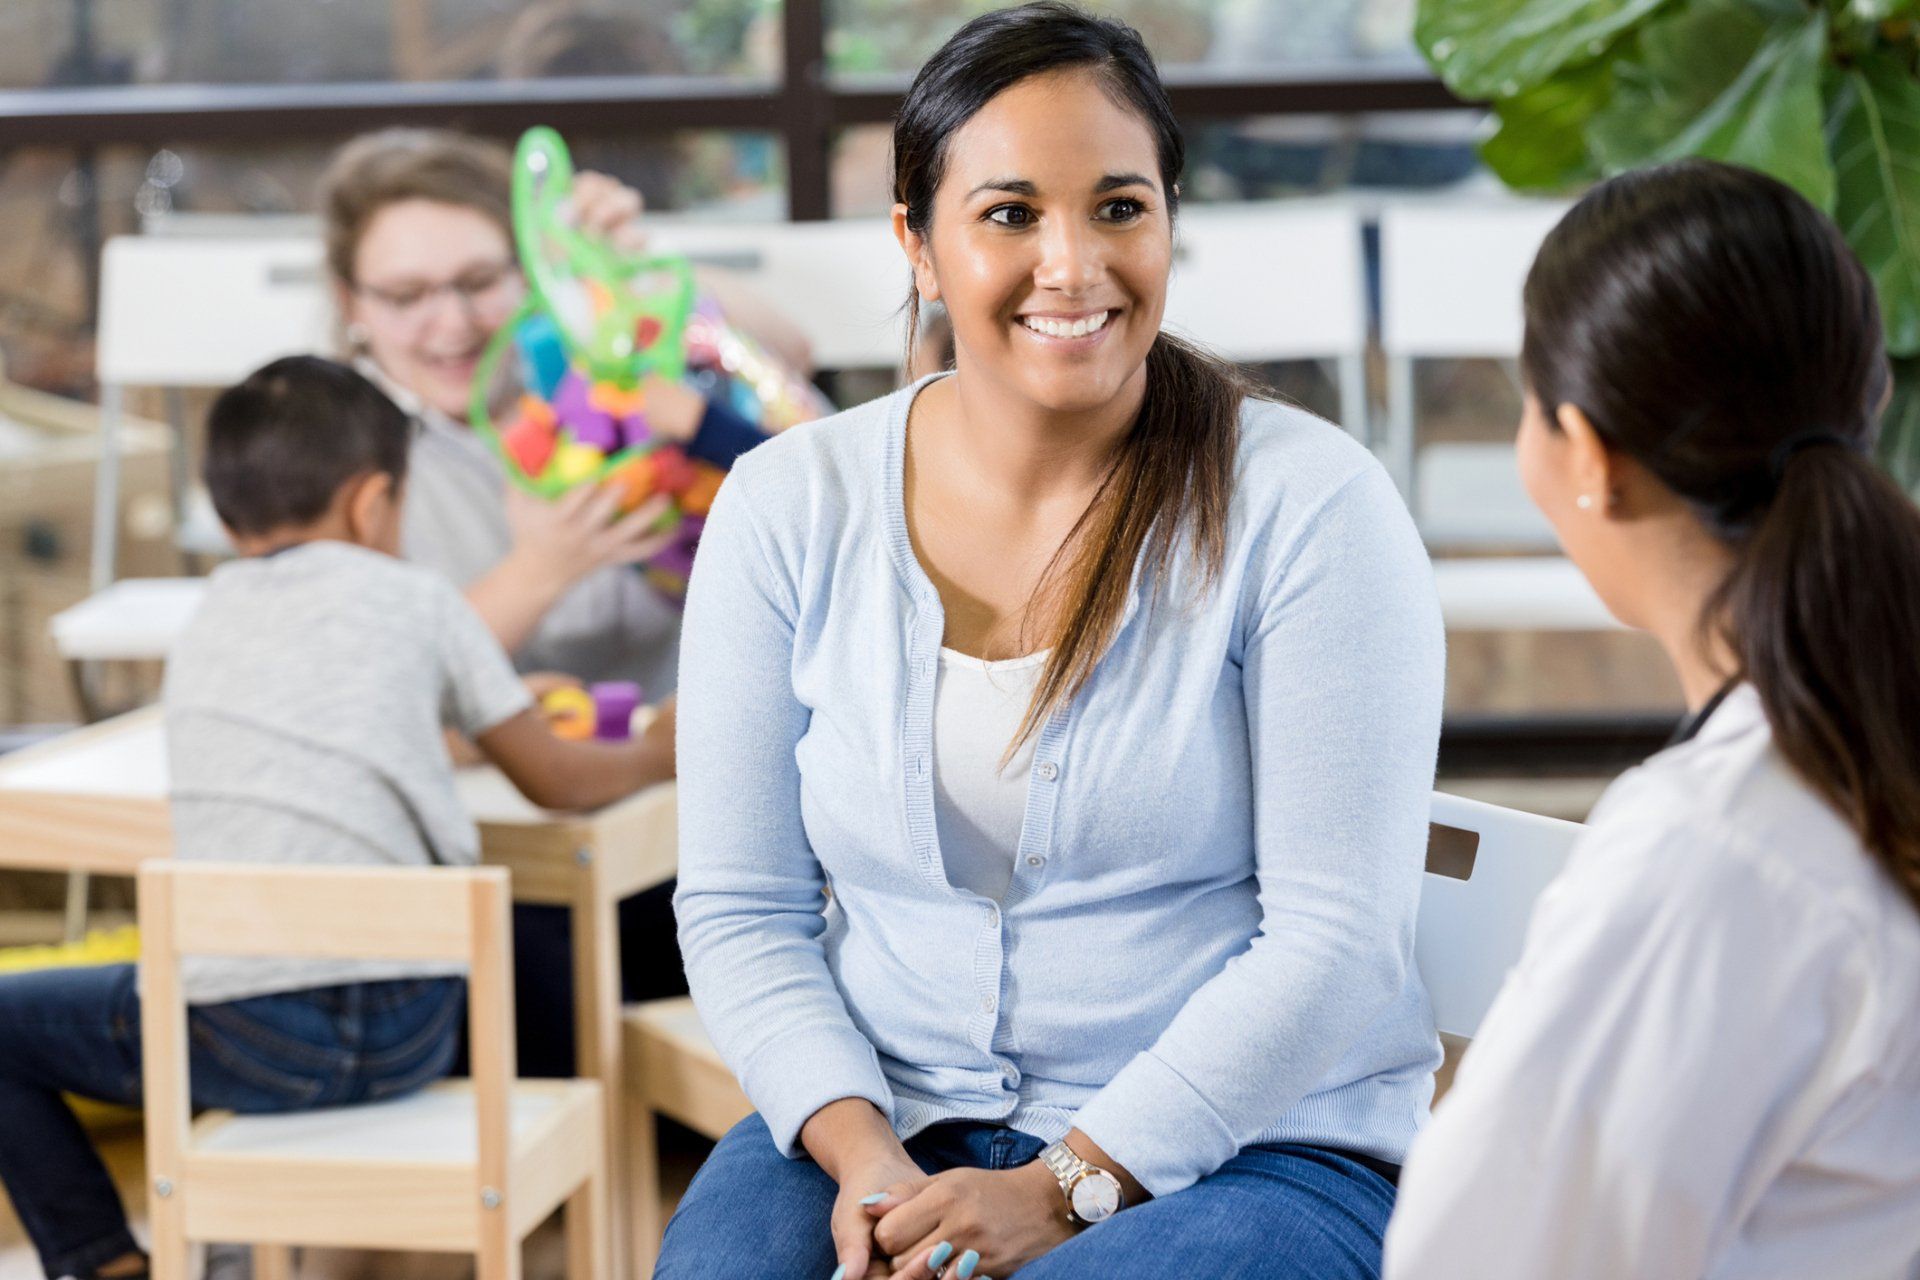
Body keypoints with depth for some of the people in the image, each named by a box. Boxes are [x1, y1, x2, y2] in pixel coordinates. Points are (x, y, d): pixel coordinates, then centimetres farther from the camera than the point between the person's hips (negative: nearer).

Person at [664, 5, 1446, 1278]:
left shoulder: (1309, 504, -7)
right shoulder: (789, 507, 3)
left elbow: (1336, 936, -10)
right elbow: (740, 908, 4)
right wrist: (861, 1150, -12)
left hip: (1245, 1150, -2)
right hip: (885, 1120, 3)